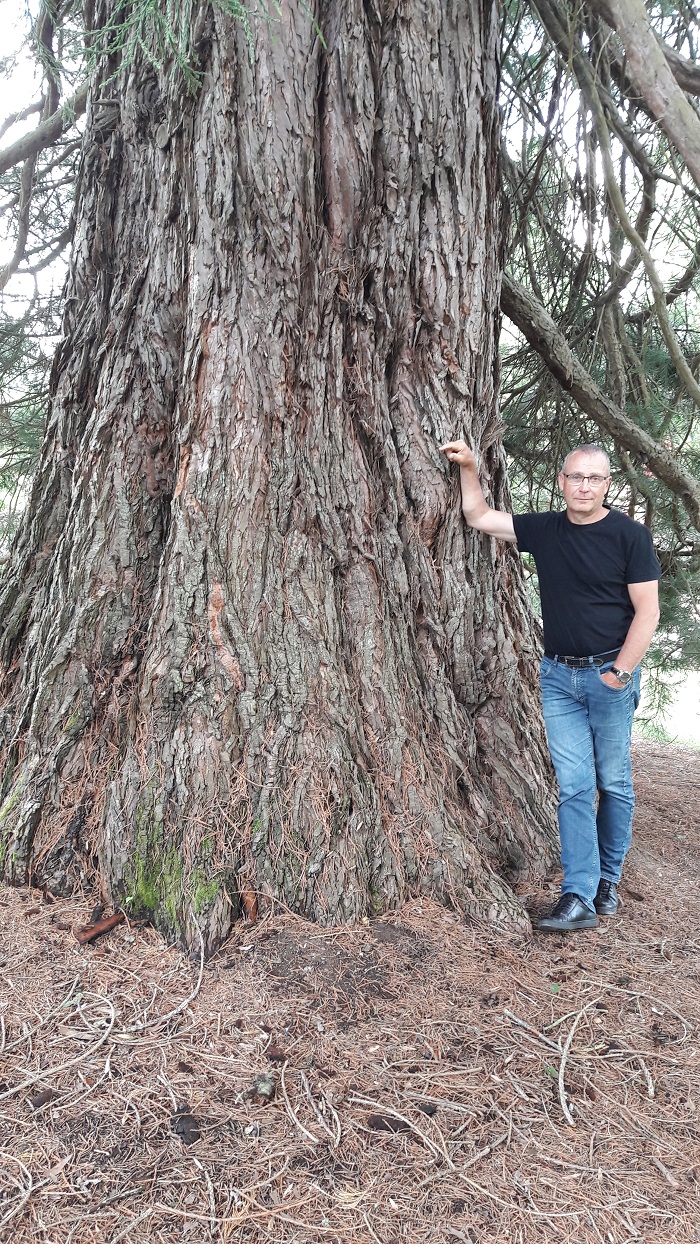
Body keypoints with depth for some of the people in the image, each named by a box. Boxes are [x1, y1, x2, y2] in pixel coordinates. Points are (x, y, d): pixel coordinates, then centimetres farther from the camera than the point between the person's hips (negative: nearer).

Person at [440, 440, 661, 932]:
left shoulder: (630, 535, -6)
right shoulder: (544, 530, 5)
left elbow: (647, 612, -8)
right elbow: (479, 518, 11)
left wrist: (621, 672, -13)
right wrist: (469, 468, 1)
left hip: (610, 675, -3)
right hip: (559, 675, 3)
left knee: (614, 783, 8)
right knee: (575, 786, 0)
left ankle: (608, 879, 25)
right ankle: (580, 897, 0)